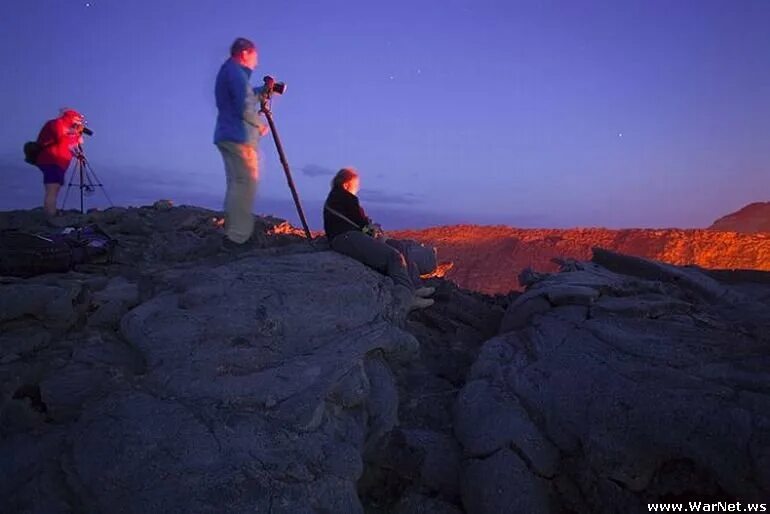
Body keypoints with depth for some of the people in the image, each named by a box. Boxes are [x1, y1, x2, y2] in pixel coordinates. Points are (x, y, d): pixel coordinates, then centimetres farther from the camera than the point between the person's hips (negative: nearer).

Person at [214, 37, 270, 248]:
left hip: (227, 136, 10)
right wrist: (261, 125, -3)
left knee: (236, 184, 14)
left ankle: (232, 232, 17)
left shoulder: (227, 71, 20)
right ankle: (238, 236, -14)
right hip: (240, 138, -10)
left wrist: (263, 90, 15)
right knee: (246, 183, -11)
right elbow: (245, 108, -18)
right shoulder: (236, 72, -11)